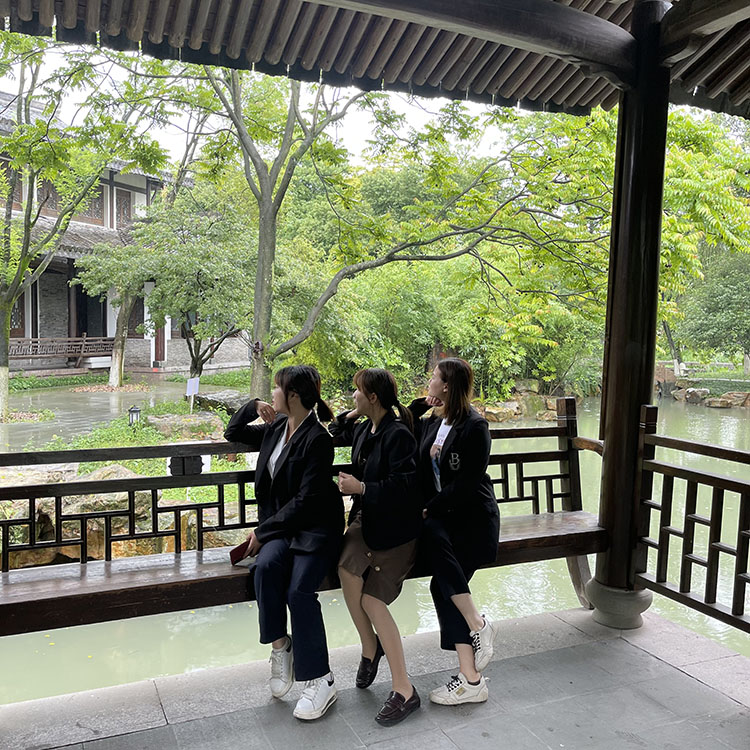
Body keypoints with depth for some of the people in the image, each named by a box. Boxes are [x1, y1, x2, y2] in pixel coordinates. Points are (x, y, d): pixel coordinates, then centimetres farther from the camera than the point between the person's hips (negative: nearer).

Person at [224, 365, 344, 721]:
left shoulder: (318, 439, -14)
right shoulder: (276, 427, 9)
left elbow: (306, 500, -17)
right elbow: (233, 432, 25)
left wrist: (263, 531, -15)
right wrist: (253, 406, 8)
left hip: (315, 527, -6)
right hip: (278, 524, 6)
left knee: (299, 589, -26)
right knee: (267, 564, -27)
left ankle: (321, 681, -13)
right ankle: (280, 645, -11)